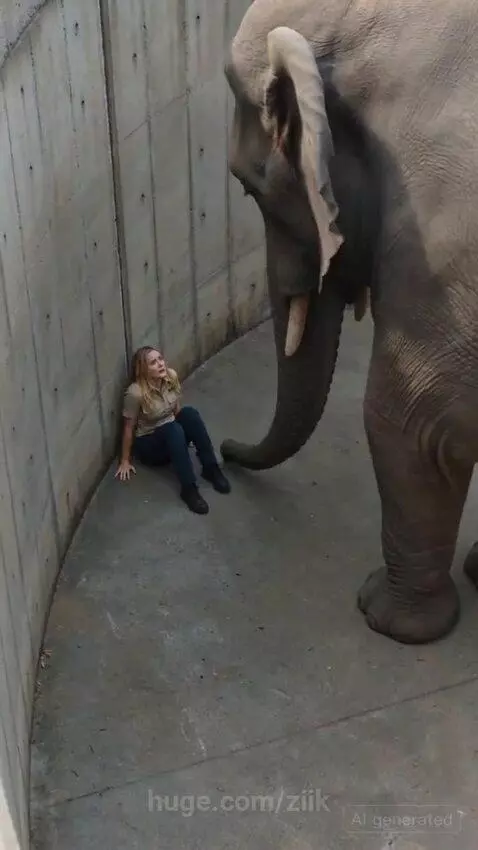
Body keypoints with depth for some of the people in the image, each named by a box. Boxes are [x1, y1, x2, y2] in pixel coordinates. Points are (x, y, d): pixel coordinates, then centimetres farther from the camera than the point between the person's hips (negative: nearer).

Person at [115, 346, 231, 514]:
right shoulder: (135, 393, -25)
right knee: (173, 429, -35)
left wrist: (188, 428, 17)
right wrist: (125, 461, -8)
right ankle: (189, 488, -36)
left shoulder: (171, 376, -10)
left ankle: (211, 468, -22)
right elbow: (129, 428, -15)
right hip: (148, 444, -5)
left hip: (173, 437, 5)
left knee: (189, 412, -25)